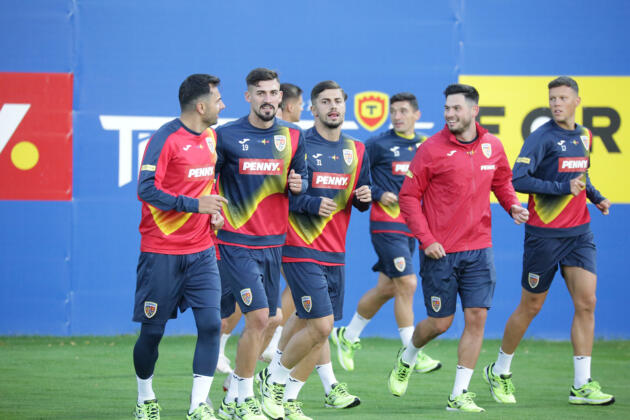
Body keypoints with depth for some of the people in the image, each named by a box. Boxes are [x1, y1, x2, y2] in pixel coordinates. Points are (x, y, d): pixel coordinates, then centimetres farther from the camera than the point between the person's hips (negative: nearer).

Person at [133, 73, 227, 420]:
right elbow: (147, 189, -20)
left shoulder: (211, 137, 10)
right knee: (152, 331, 3)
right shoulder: (166, 139, -13)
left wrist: (214, 210, 8)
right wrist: (194, 205, -23)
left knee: (211, 324, -9)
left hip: (201, 252, 6)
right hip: (162, 253, -6)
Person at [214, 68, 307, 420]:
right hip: (236, 242, -5)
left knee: (261, 321, 7)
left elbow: (302, 176, 17)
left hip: (273, 243, 5)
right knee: (258, 316, -15)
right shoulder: (226, 136, -4)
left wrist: (299, 184, -4)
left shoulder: (293, 136, 7)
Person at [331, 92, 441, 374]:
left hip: (411, 226, 6)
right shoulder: (379, 145, -6)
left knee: (386, 288, 11)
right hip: (387, 224, -6)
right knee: (407, 284, -12)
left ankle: (347, 336, 28)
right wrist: (378, 194, -13)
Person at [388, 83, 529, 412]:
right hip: (440, 250, -3)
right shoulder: (432, 149, -8)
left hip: (478, 249, 4)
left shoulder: (493, 147, 4)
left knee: (476, 318, -3)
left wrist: (512, 205, 1)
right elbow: (408, 196, -5)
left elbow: (502, 182, 22)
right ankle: (407, 358, 35)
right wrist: (426, 239, -13)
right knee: (440, 321, 2)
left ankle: (459, 395, 4)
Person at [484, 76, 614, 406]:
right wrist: (563, 187, -23)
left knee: (586, 302, -5)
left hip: (579, 232, 5)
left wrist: (596, 196, 10)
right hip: (545, 234, -5)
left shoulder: (583, 136, 10)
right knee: (531, 307, 4)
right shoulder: (542, 138, -12)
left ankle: (582, 385, -3)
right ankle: (499, 372, 24)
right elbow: (518, 179, -20)